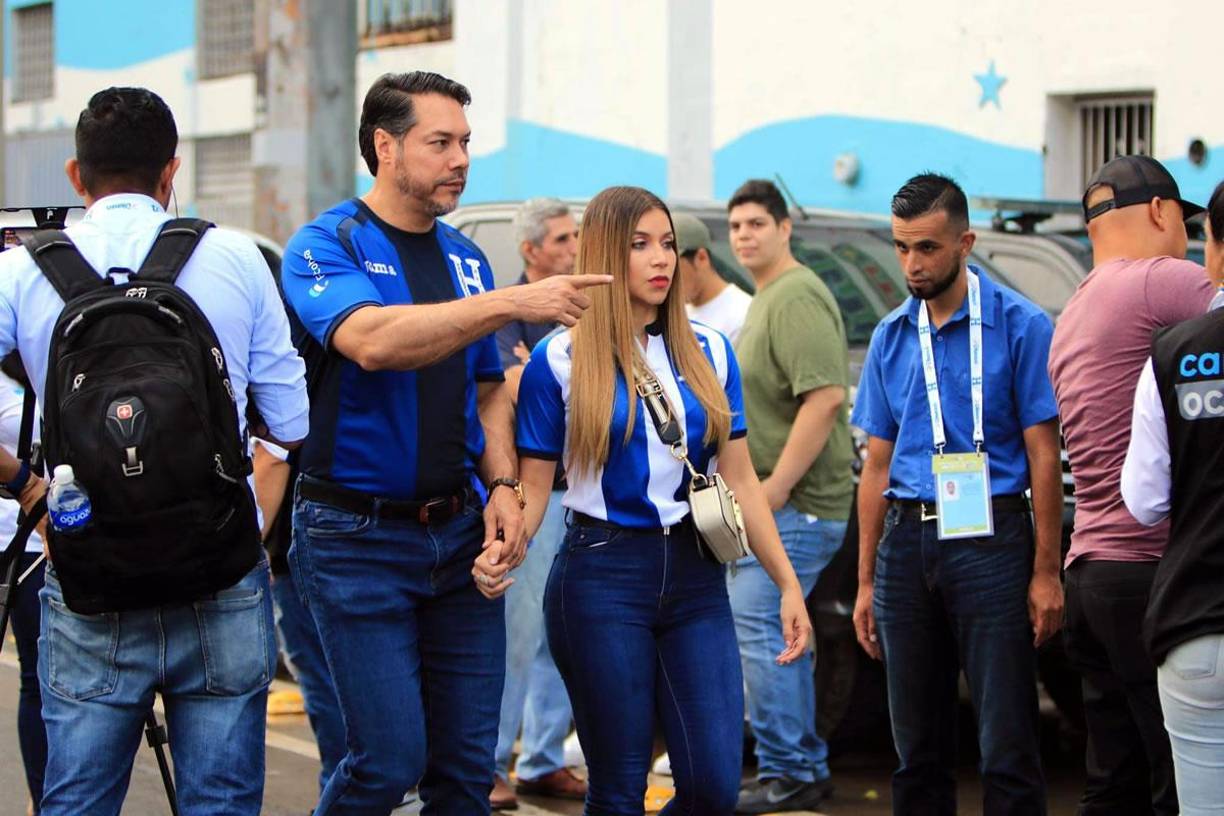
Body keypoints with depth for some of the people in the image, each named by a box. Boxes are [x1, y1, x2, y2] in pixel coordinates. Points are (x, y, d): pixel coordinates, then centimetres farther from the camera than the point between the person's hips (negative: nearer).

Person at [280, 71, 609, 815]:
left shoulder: (467, 259, 11)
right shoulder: (326, 246, -7)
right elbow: (371, 340, -28)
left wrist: (502, 485, -1)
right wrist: (514, 302, -32)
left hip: (460, 531, 6)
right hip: (357, 534, -5)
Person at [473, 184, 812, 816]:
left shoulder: (710, 352, 9)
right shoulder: (559, 361, -2)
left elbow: (739, 480, 10)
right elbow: (534, 484, -1)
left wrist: (788, 583, 5)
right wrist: (500, 552, -21)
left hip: (694, 576, 3)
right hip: (602, 575, -3)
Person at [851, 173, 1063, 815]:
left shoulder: (1019, 325, -4)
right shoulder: (891, 336, 10)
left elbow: (1043, 454, -4)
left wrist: (1045, 572, -8)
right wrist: (866, 581, 12)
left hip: (989, 538, -5)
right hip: (907, 541, 5)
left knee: (1007, 748, -4)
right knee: (918, 749, 11)